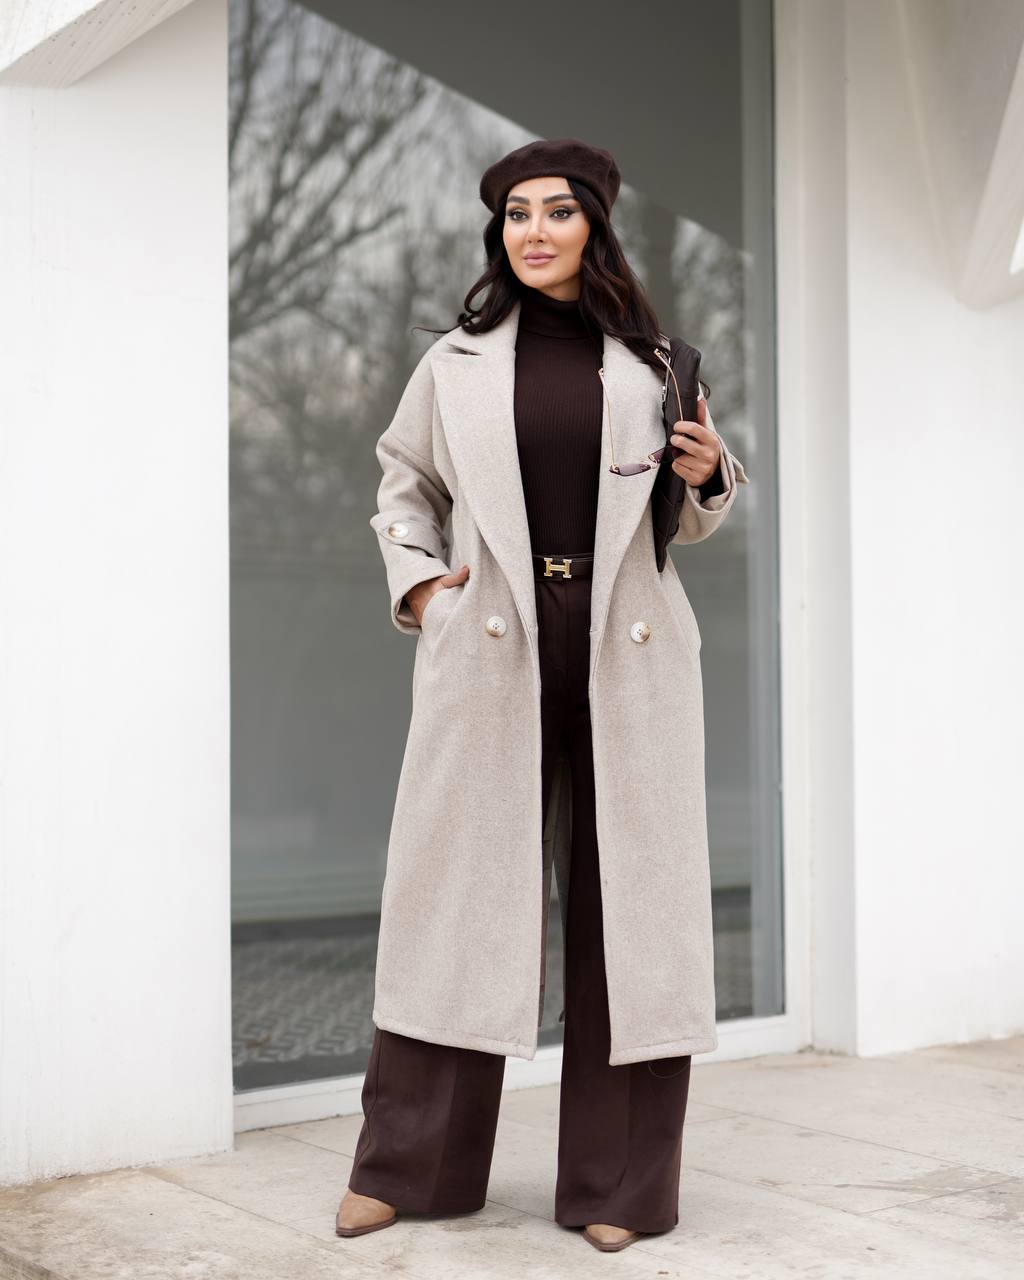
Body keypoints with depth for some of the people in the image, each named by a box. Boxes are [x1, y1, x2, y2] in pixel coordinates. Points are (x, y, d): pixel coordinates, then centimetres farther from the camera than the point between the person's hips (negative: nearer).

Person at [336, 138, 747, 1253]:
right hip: (492, 650, 0)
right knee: (459, 889, 3)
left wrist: (707, 477, -4)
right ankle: (406, 1165, 17)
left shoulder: (649, 362, 9)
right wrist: (416, 581, 5)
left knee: (623, 898, 1)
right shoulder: (457, 362, 8)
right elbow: (403, 479, 20)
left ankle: (617, 1184, 13)